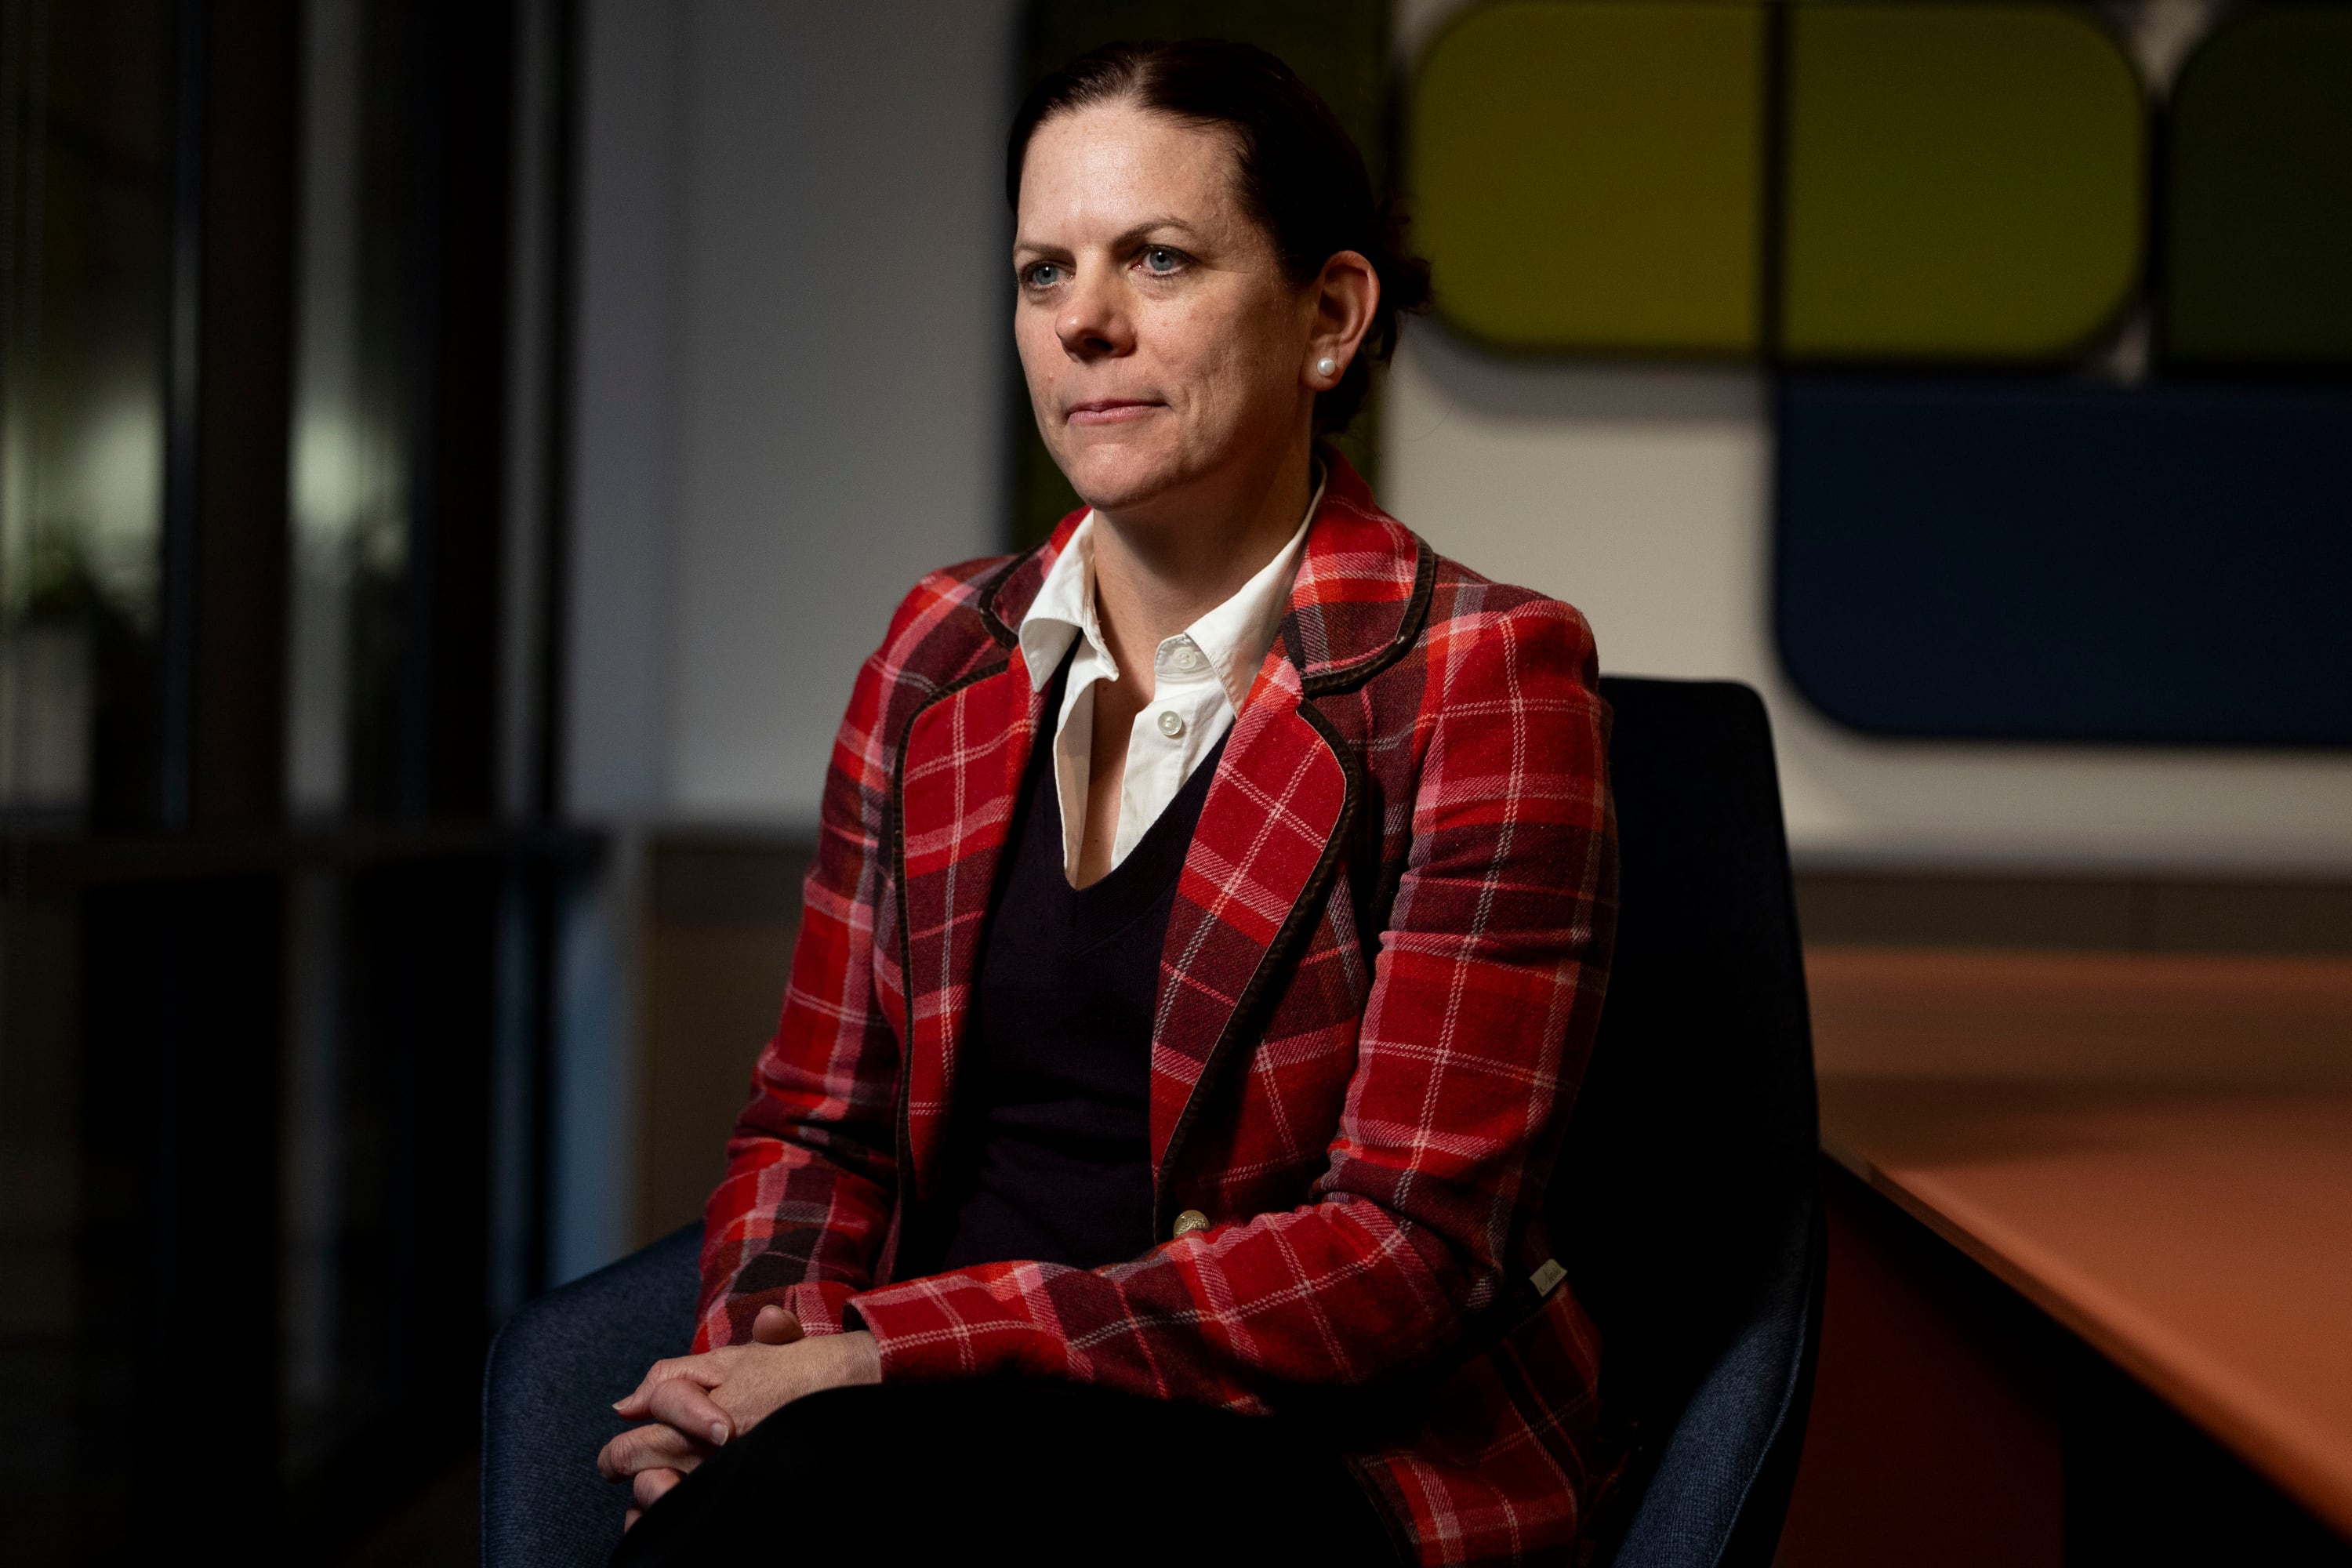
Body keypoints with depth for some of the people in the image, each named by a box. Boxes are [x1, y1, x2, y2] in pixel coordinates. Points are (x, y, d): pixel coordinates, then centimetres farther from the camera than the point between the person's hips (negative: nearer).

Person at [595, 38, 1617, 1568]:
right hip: (970, 1434, 5)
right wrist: (762, 1343, -10)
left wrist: (879, 1354, -18)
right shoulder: (943, 651, 10)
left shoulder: (1482, 676, -7)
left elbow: (1409, 1248, -13)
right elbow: (820, 1118, 14)